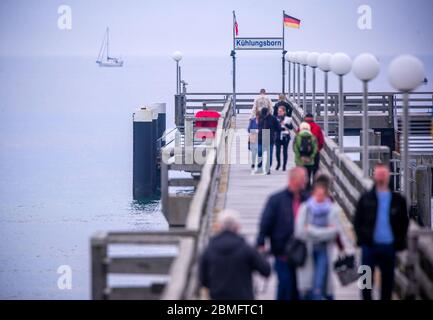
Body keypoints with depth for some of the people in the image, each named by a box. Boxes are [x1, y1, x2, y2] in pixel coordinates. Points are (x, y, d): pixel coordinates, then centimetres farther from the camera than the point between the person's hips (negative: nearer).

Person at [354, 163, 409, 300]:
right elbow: (357, 221, 5)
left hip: (389, 246, 1)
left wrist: (399, 242, 0)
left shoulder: (398, 200, 4)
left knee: (387, 280, 7)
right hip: (370, 246, -1)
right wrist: (362, 238, -6)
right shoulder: (366, 199, 3)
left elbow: (404, 222, 9)